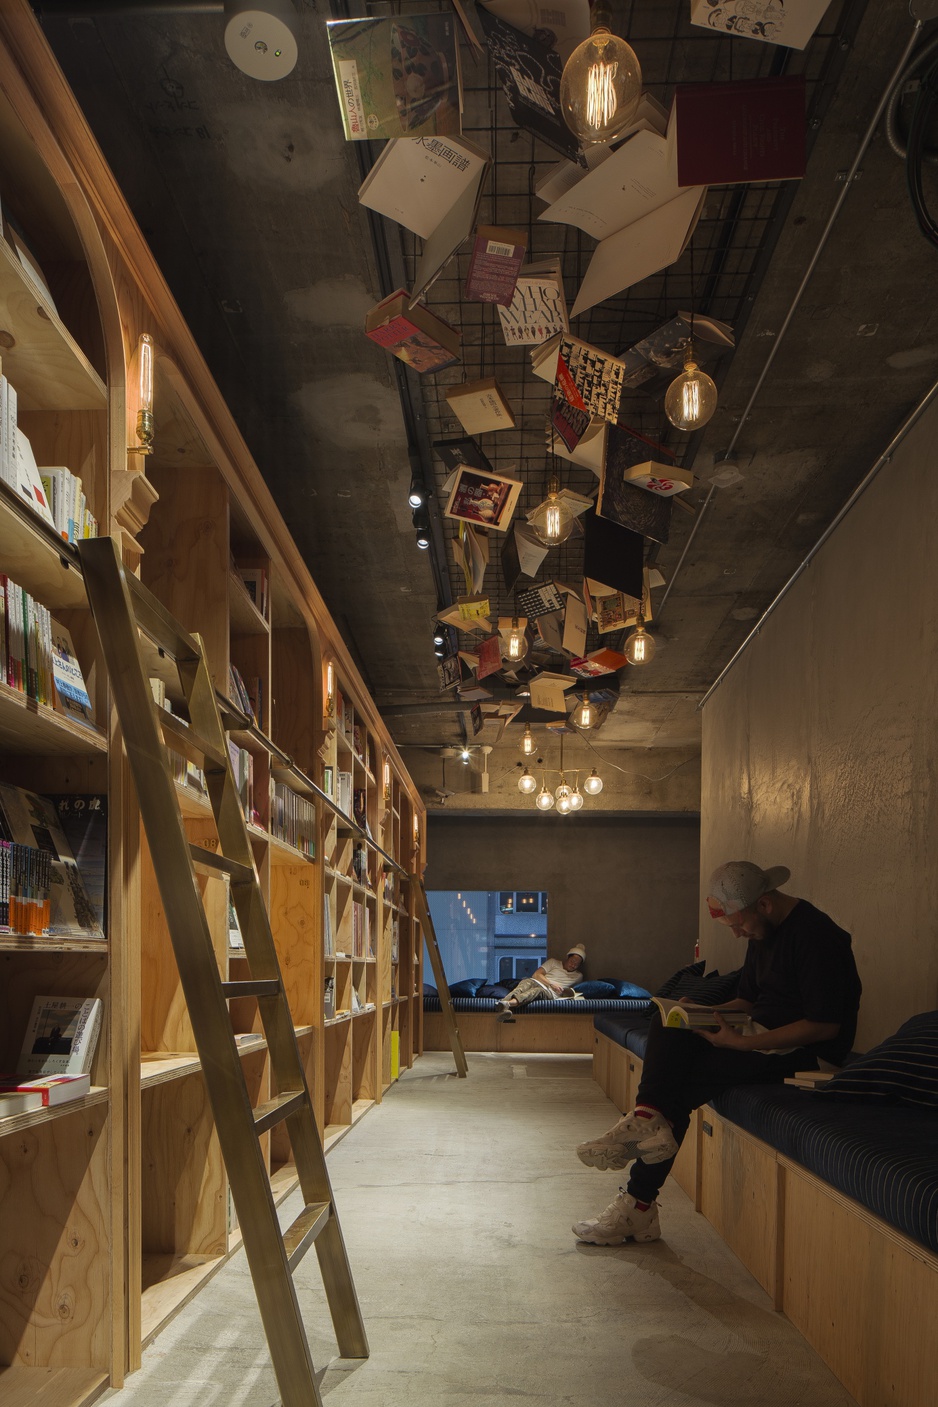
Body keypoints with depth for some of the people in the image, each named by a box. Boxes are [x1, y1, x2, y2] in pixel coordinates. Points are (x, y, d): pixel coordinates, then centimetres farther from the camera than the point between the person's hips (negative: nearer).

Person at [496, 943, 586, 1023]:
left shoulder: (578, 976, 29)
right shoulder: (554, 962, 25)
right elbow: (536, 975, 10)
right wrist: (551, 984, -3)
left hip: (550, 992, -1)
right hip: (536, 983, 1)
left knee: (539, 990, -39)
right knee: (526, 982, -38)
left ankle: (508, 1003, -71)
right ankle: (505, 1007, -69)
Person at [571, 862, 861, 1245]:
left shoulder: (815, 934, -18)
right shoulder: (763, 932, 10)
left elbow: (825, 1026, -22)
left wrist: (743, 1042, -24)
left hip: (802, 1052, -9)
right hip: (760, 1035, 9)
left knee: (680, 1081, -19)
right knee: (667, 1024, -11)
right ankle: (649, 1118, -22)